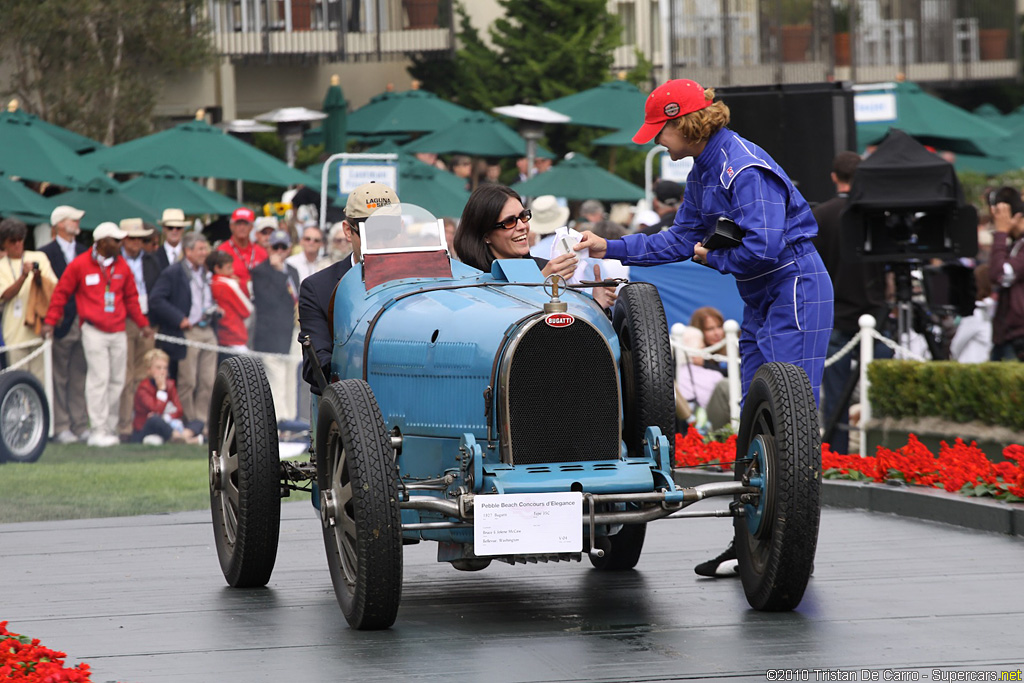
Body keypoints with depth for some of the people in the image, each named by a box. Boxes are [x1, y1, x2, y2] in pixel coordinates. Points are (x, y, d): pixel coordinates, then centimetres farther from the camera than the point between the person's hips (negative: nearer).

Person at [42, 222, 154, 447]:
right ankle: (98, 431, -11)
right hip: (94, 331, -5)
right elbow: (61, 293, 3)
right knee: (99, 379, -12)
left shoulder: (122, 266, 12)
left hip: (118, 332, 5)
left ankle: (111, 429, 11)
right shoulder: (80, 264, -2)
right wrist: (50, 322, -2)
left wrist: (143, 324, 15)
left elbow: (131, 297, 21)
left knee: (116, 381, 4)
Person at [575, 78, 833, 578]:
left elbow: (763, 248, -27)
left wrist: (712, 258, -9)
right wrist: (609, 248, 11)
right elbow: (681, 241, 16)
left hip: (795, 296, -10)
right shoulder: (704, 171, 11)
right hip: (761, 302, 10)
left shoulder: (745, 167, -20)